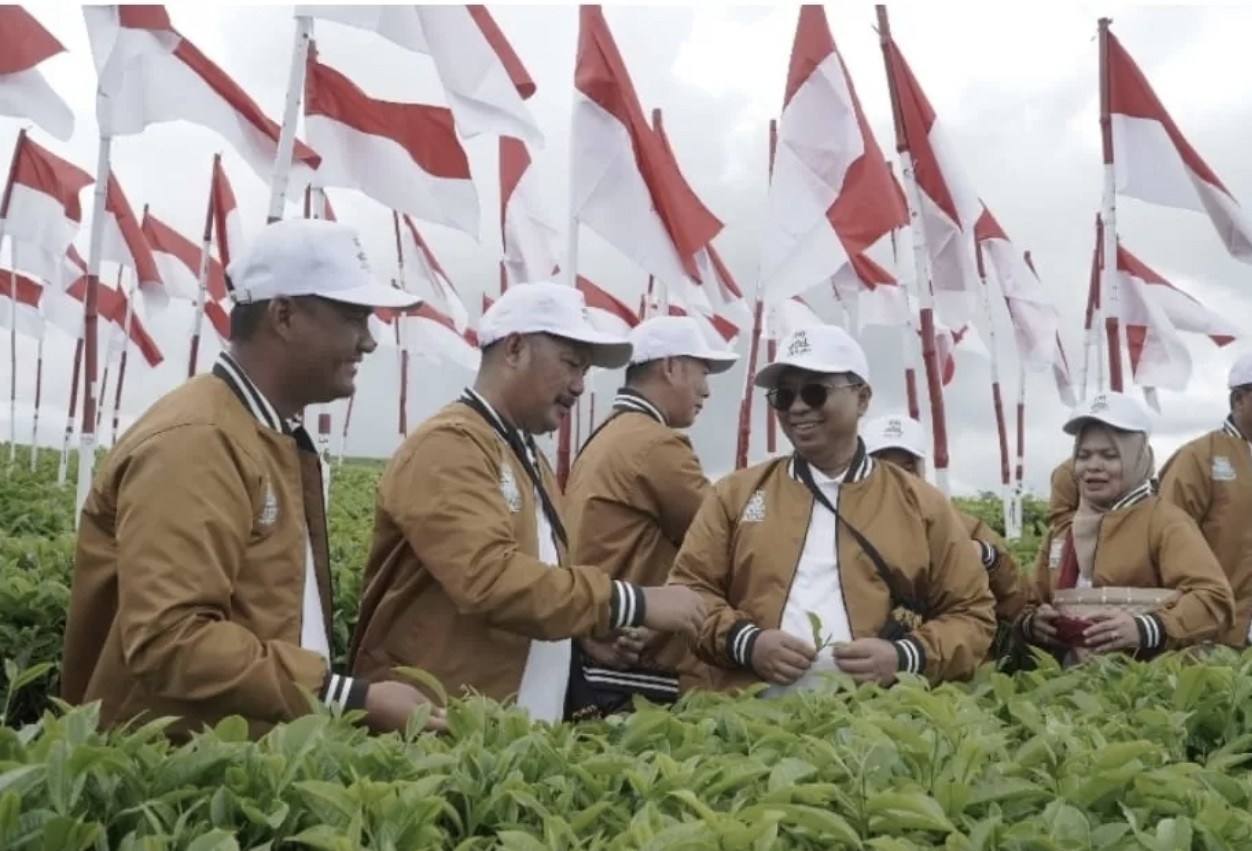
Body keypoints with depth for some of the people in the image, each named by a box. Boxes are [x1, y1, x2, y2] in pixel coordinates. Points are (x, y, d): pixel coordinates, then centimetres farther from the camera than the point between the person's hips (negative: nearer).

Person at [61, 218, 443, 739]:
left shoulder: (278, 438, 13)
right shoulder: (194, 442, -18)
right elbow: (168, 638, -26)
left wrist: (356, 696, 2)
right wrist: (351, 701, -27)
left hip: (262, 754, 9)